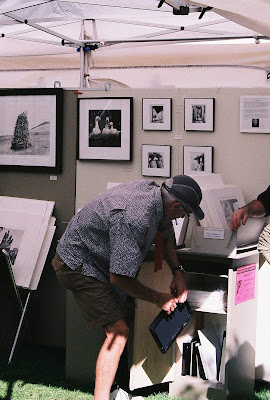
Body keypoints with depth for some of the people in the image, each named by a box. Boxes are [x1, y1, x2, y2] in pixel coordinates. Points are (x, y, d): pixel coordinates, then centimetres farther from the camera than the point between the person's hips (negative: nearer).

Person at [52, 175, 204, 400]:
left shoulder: (153, 191, -6)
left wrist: (178, 272, 5)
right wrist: (159, 299, -15)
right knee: (118, 332, -15)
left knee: (124, 320, 13)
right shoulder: (134, 218, -35)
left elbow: (165, 235, 16)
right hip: (78, 265, -10)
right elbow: (119, 277, -29)